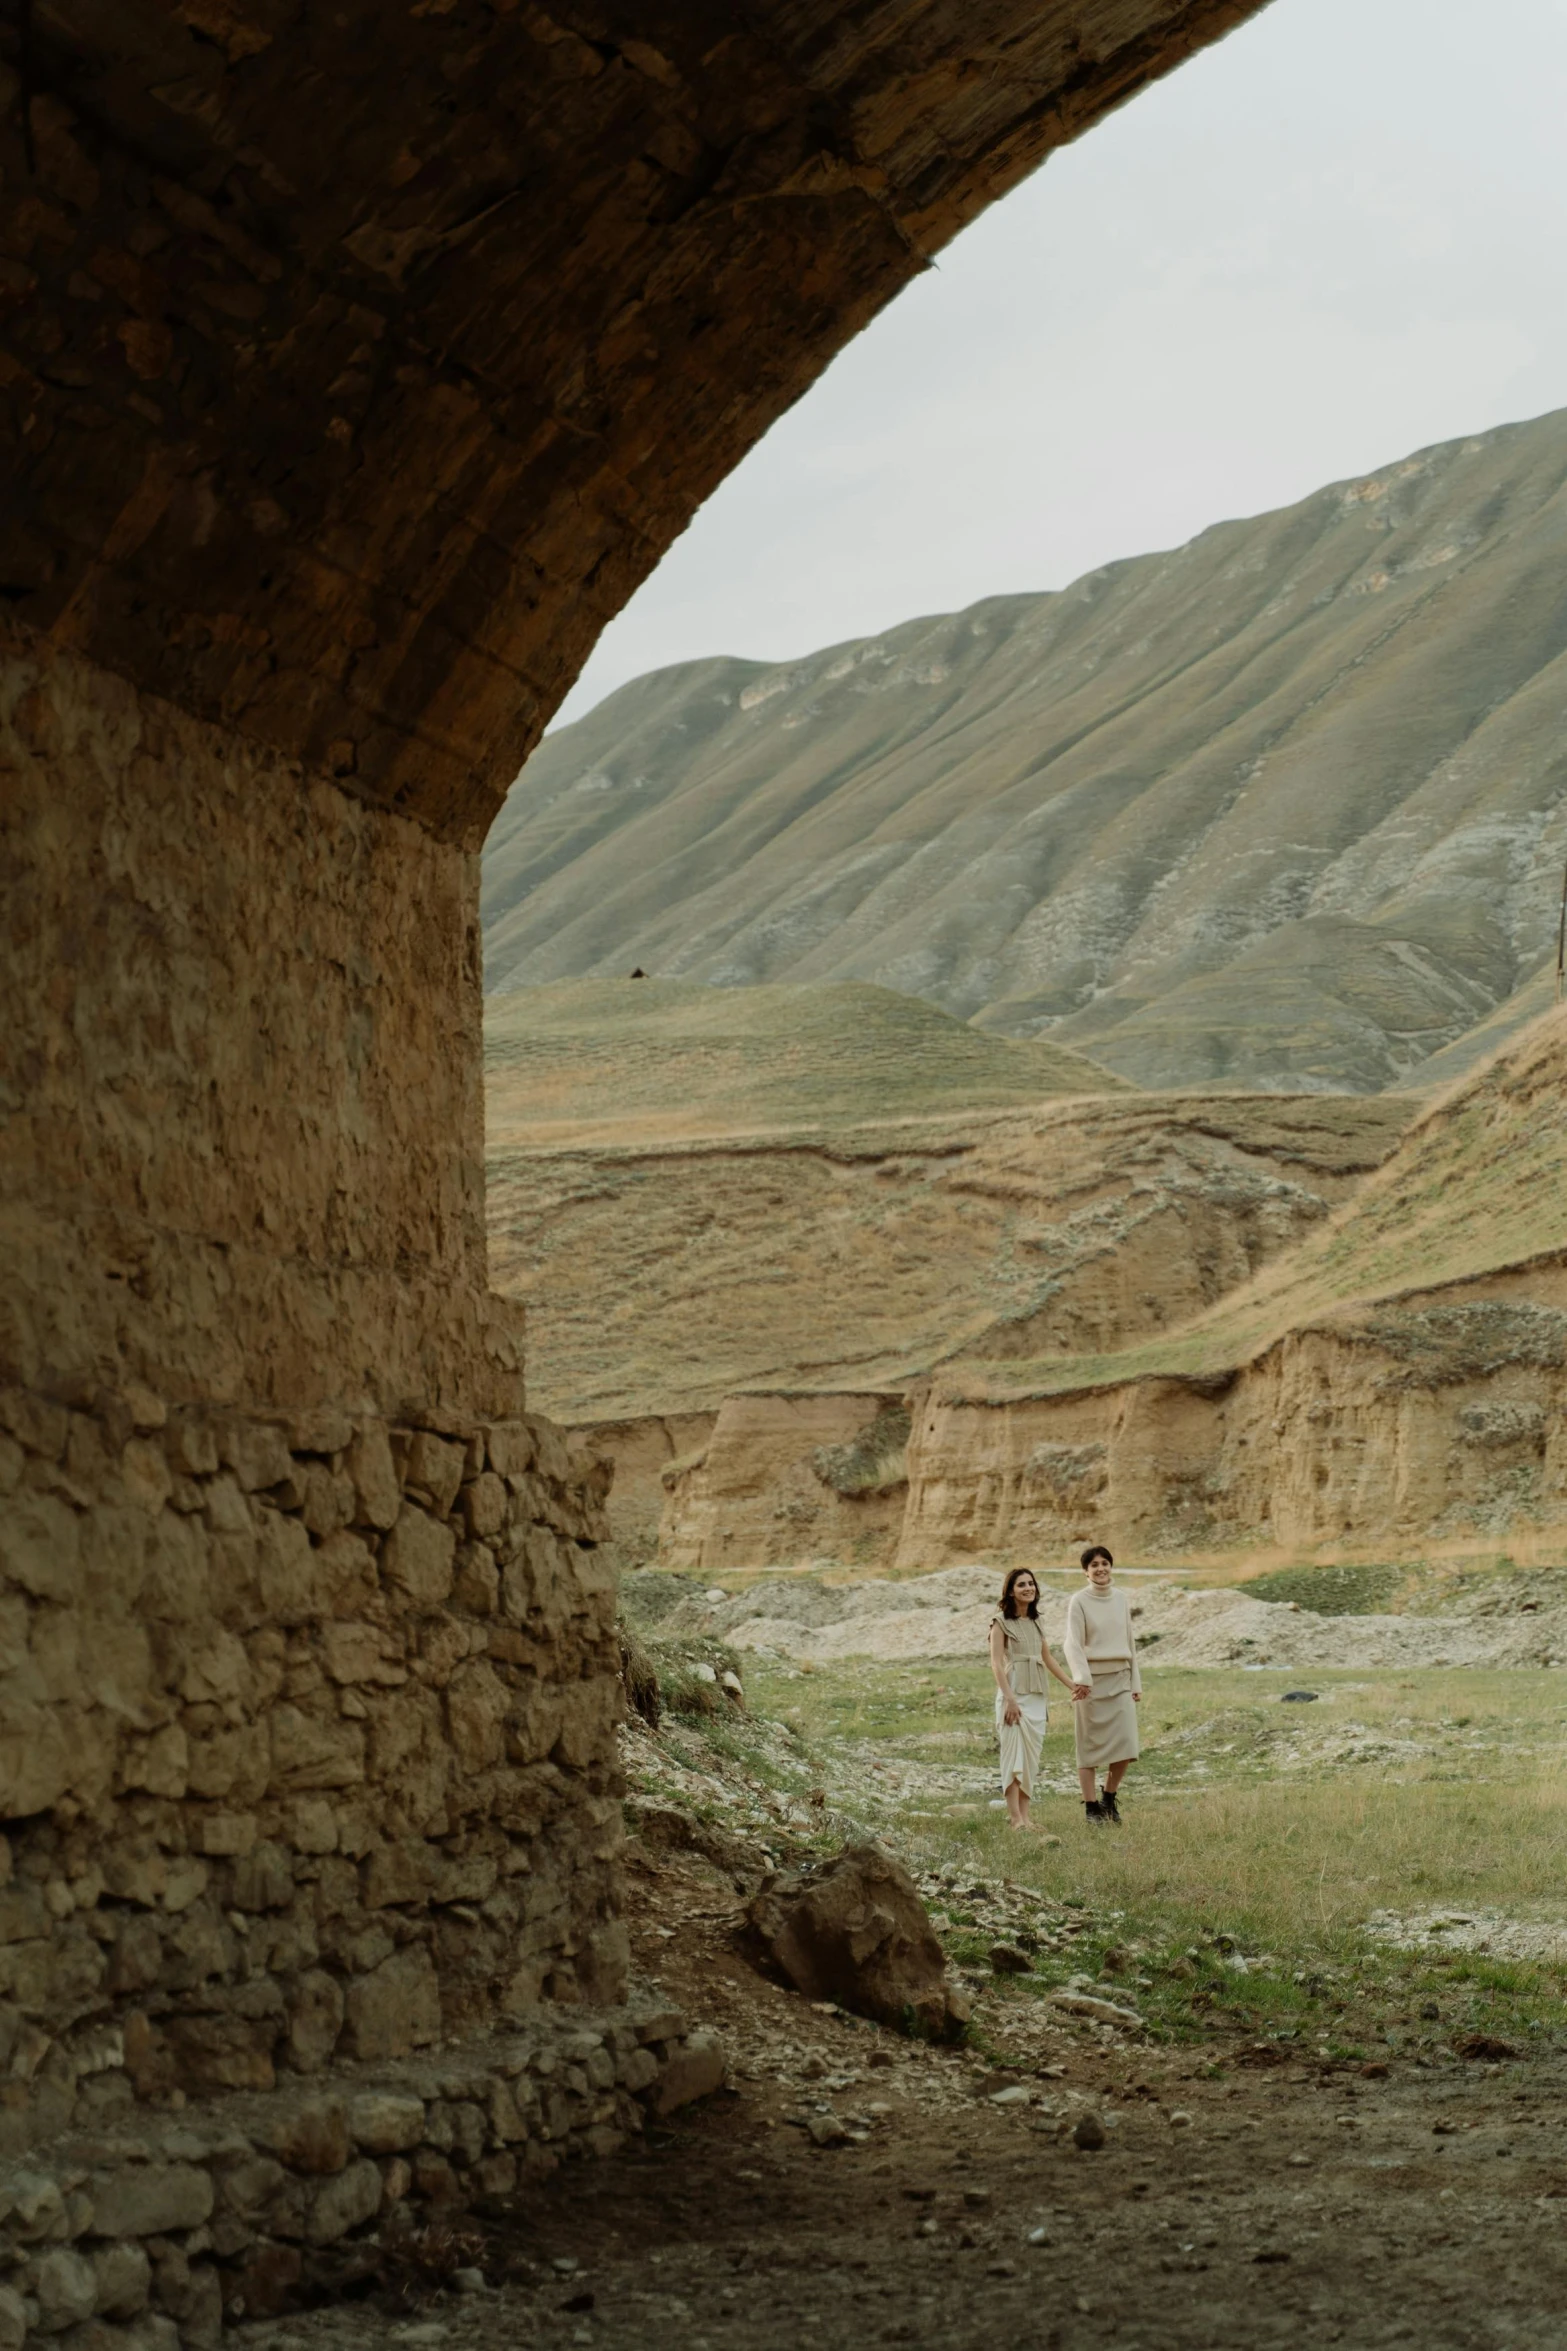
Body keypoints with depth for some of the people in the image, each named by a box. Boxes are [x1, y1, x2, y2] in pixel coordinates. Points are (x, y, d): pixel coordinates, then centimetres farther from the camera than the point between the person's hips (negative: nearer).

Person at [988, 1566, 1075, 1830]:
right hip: (1013, 1695, -7)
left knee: (1030, 1759, 5)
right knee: (1014, 1756, -10)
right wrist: (1009, 1698, -20)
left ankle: (1025, 1817, 6)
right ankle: (1016, 1819, -13)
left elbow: (1048, 1659, 25)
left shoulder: (1035, 1623, 16)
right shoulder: (1001, 1623, -4)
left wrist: (1073, 1686, 24)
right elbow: (996, 1663, -11)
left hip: (1036, 1697, 7)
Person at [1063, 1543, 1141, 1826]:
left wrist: (1135, 1681, 13)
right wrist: (1081, 1678, -27)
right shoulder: (1078, 1601, -4)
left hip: (1120, 1679, 4)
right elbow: (1073, 1643, -13)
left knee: (1126, 1745, -4)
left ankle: (1109, 1798, 16)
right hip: (1091, 1680, -4)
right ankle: (1091, 1807, 8)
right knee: (1090, 1746, 1)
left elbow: (1130, 1642, 15)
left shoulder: (1120, 1599, 10)